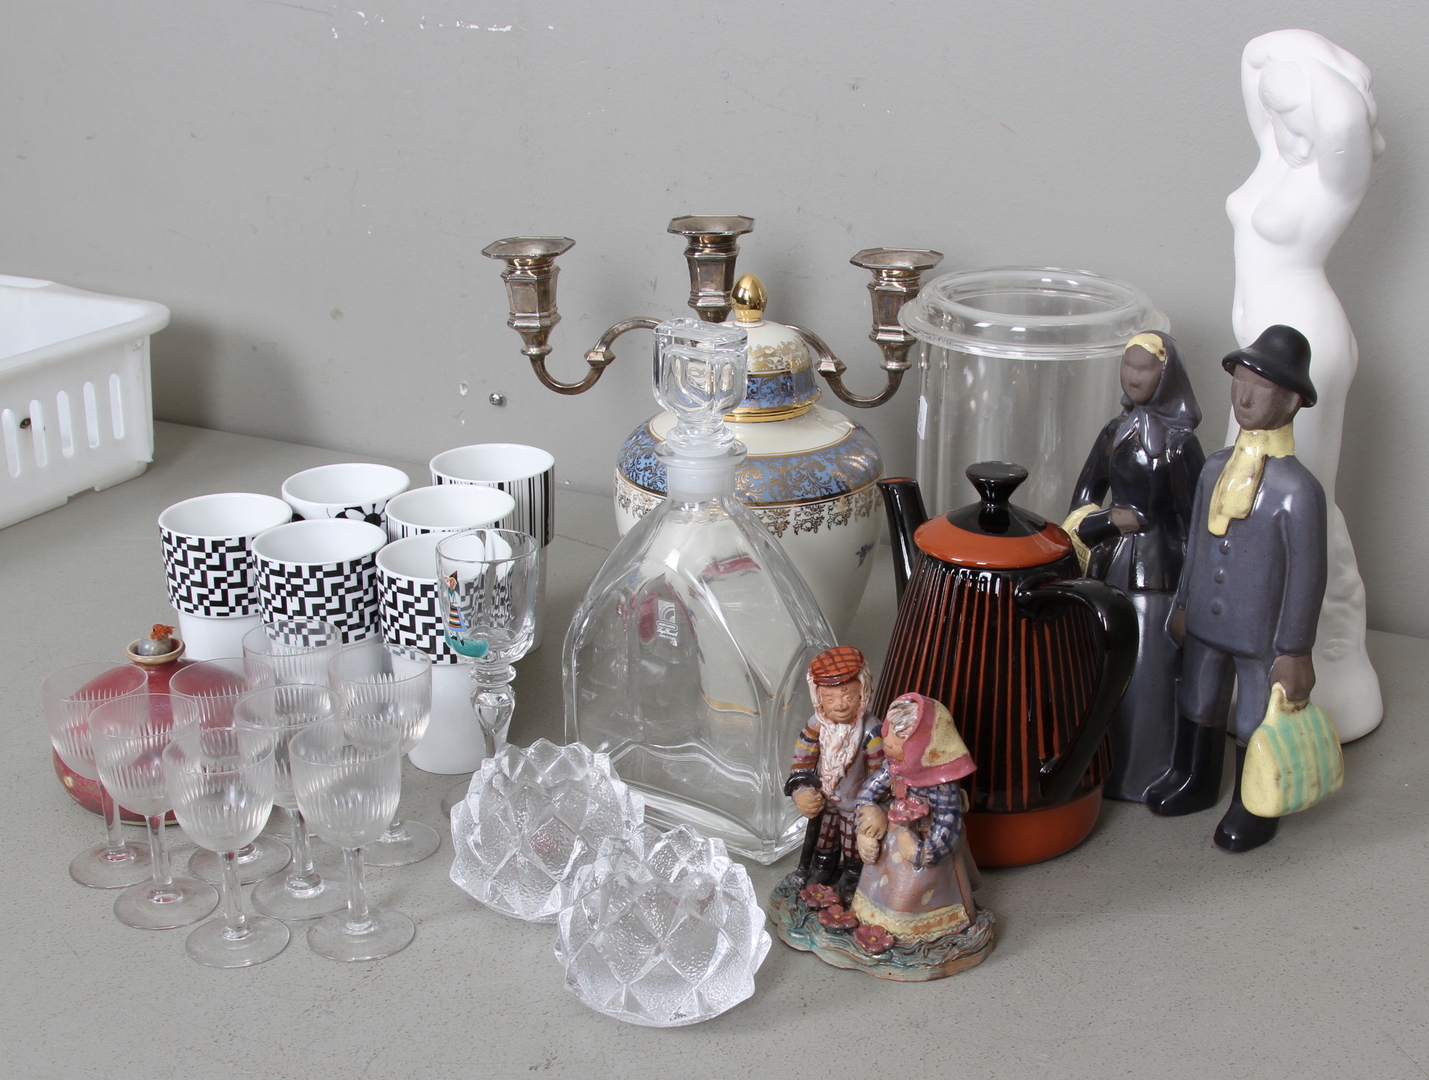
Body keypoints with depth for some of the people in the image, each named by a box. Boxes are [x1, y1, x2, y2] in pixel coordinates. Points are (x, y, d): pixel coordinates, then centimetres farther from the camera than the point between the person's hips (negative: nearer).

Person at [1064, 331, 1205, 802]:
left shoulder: (1180, 444, -12)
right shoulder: (1115, 432, 5)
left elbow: (1191, 522, -10)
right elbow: (1083, 502, 10)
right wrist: (1113, 521, -7)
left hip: (1155, 568, -6)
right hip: (1110, 564, 6)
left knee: (1148, 671, 0)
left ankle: (1145, 774, 13)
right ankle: (1102, 761, 25)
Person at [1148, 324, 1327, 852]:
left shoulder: (1297, 489, -23)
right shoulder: (1216, 467, -3)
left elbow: (1307, 576, -17)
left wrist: (1293, 651, -13)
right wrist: (1183, 605, 16)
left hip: (1262, 638, -6)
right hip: (1205, 627, 6)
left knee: (1256, 727, 13)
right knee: (1198, 709, 24)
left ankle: (1254, 809, 35)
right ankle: (1194, 782, 48)